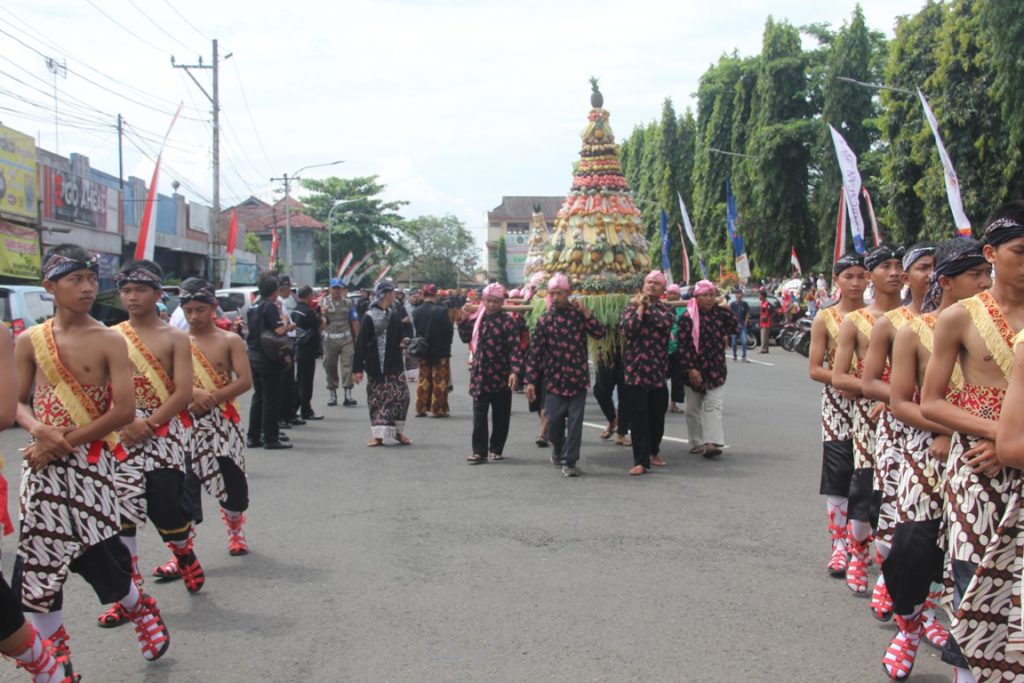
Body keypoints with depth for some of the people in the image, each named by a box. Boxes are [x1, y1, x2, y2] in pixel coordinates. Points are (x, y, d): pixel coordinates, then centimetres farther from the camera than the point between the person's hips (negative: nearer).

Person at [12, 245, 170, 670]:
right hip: (43, 464, 3)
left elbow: (124, 411, -10)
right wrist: (39, 429, -14)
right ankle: (54, 654, 21)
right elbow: (17, 404, 8)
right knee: (39, 555, 4)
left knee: (91, 552, -3)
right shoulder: (29, 341, 3)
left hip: (90, 462, -3)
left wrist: (65, 442, -14)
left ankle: (140, 609, 28)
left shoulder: (109, 341, -5)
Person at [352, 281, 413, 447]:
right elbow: (360, 344, -10)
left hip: (394, 366, 5)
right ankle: (378, 434, 8)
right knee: (377, 399, 1)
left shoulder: (394, 316, 10)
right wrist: (357, 368, -13)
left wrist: (404, 340, -7)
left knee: (401, 396, 1)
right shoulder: (369, 317, -8)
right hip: (375, 367, -5)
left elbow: (402, 333, 19)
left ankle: (398, 431, 14)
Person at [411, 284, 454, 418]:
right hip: (440, 351, -4)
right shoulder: (441, 311, -16)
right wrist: (447, 344, 7)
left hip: (423, 351, 4)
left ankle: (421, 408, 15)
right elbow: (449, 330, -10)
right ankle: (438, 409, 6)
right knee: (440, 380, 5)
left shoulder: (416, 312, -5)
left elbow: (415, 330, 2)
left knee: (423, 379, 14)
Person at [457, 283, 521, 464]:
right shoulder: (477, 317, 8)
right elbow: (466, 337, 18)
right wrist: (464, 319, 4)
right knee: (479, 415, 1)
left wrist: (514, 371, -25)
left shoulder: (508, 320, -8)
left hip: (501, 376, -4)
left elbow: (514, 348, -14)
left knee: (500, 416, 8)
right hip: (480, 375, 4)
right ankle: (479, 451, 3)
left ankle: (496, 449, 22)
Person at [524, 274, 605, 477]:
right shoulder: (545, 319, -1)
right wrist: (530, 381, -6)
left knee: (575, 421, -1)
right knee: (554, 420, 4)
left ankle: (569, 462, 7)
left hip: (578, 378, 0)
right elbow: (535, 351, -2)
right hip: (554, 378, 0)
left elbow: (600, 333, -8)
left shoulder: (579, 314, 2)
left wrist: (586, 312, -14)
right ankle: (557, 448, 33)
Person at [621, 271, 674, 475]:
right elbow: (627, 329, -12)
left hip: (658, 371, 2)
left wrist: (647, 306, -6)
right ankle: (640, 461, -1)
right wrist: (640, 308, -7)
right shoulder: (631, 307, 7)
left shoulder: (664, 309, 10)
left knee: (657, 416, 10)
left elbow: (664, 323, -15)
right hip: (635, 370, -2)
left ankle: (653, 452, 30)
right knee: (638, 417, -5)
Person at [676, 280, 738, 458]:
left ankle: (712, 442, -13)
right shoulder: (688, 317, -9)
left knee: (713, 405, -7)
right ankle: (697, 443, 19)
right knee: (694, 408, 8)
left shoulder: (719, 313, 6)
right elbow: (683, 345, -13)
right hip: (695, 370, -3)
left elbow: (733, 329, 7)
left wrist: (727, 310, 0)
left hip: (716, 368, 3)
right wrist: (690, 369, -19)